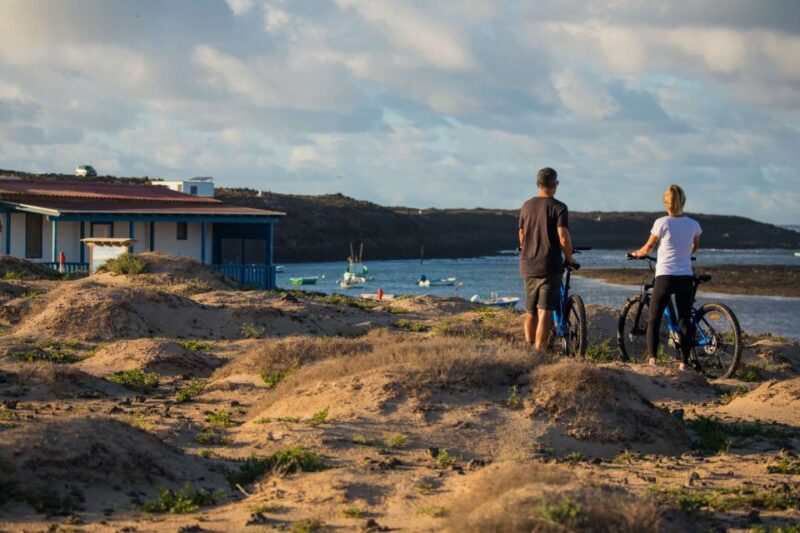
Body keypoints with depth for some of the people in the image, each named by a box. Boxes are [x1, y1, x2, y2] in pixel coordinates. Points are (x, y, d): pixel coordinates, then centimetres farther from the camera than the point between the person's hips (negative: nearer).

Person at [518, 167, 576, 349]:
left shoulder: (526, 206, 8)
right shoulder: (558, 207, -9)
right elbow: (563, 238, -15)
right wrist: (569, 259, -1)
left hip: (528, 266, 5)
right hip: (549, 266, -5)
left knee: (530, 312, 16)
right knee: (545, 312, -6)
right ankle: (539, 352, -12)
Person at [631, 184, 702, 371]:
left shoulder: (662, 223, -8)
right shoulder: (693, 225, 2)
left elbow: (648, 247, 4)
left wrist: (636, 254, 25)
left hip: (664, 277, -2)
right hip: (685, 278, 3)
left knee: (653, 320, 6)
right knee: (685, 321, 6)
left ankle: (652, 359, -7)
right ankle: (684, 363, 3)